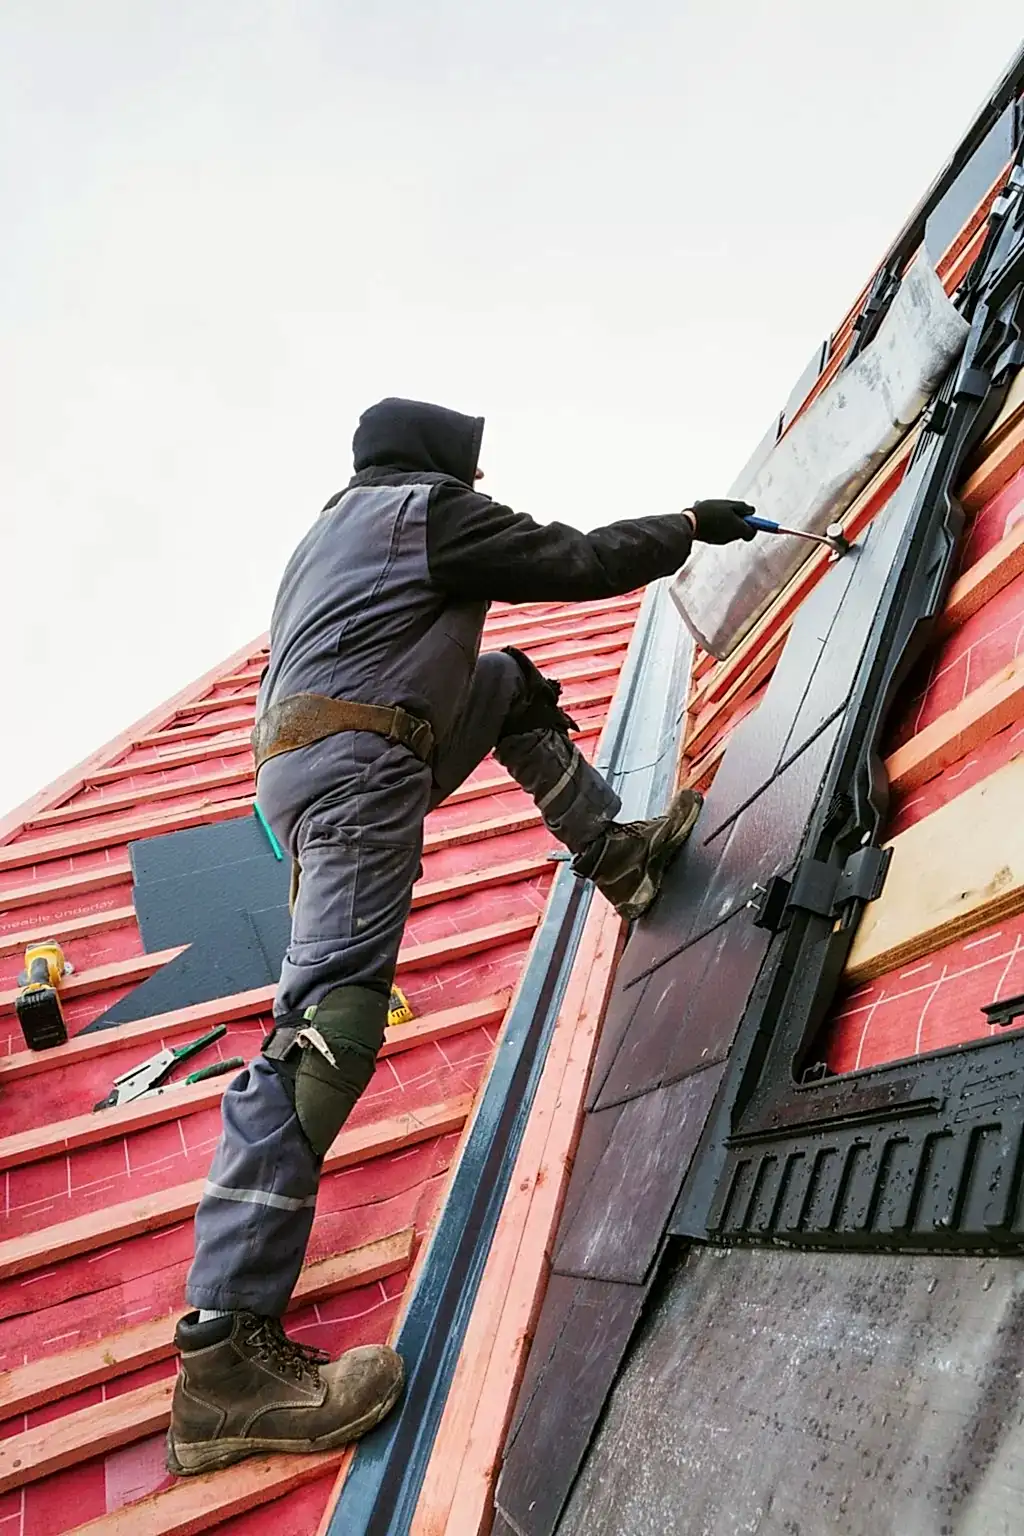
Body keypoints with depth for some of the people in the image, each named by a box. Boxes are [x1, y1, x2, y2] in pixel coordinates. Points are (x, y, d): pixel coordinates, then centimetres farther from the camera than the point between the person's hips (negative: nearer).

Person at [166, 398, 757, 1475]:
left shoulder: (333, 529, 29)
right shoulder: (428, 507, 4)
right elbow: (582, 562, 2)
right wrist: (690, 526, 16)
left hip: (299, 765, 10)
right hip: (356, 768, -10)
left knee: (512, 681, 26)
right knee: (329, 1021, -21)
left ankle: (614, 851, 25)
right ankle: (225, 1359, -25)